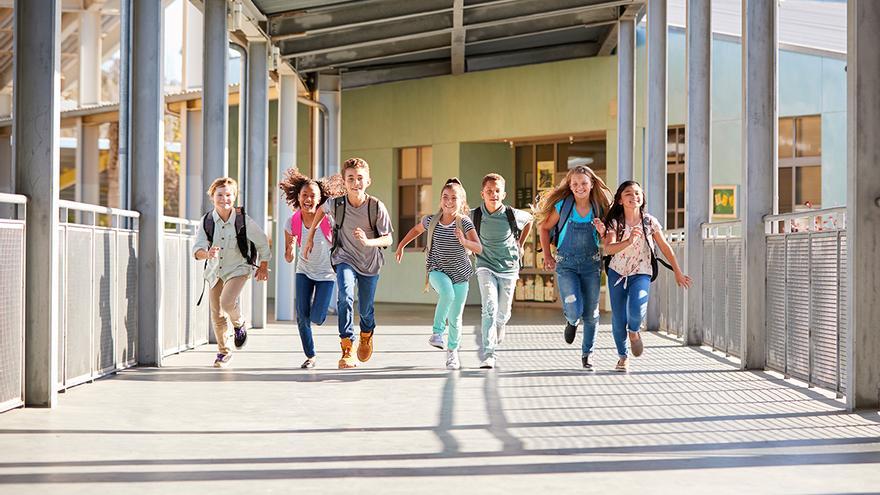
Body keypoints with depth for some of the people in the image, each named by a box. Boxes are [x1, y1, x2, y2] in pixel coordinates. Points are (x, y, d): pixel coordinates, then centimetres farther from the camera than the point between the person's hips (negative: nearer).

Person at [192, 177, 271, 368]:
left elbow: (262, 241, -3)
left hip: (238, 268, -3)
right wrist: (207, 254, -39)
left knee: (227, 301, -27)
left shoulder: (244, 220, -18)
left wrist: (264, 267, 7)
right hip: (215, 270, 3)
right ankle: (223, 351, 30)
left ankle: (239, 324, 7)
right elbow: (197, 250, -16)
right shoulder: (207, 220, -13)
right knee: (217, 315, 8)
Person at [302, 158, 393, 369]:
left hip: (370, 262, 1)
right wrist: (310, 237, 9)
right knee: (345, 297, -27)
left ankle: (366, 335, 50)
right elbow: (322, 209, 7)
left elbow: (388, 240, -16)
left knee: (365, 309, 15)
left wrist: (368, 242, -35)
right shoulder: (336, 204, -17)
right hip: (345, 258, 0)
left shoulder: (377, 207, -22)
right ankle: (347, 350, -26)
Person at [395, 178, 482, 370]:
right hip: (437, 270, 0)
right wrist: (401, 246, 23)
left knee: (455, 317, 5)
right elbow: (416, 229, 18)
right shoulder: (431, 221, -5)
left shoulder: (465, 223, -13)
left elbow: (479, 248, -24)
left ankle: (452, 351, 27)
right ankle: (437, 331, -15)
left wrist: (464, 241, -42)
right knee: (447, 293, -33)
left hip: (460, 273, 0)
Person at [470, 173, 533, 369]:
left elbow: (529, 219, 14)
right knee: (489, 307, -19)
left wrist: (520, 244, 15)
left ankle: (498, 328, 47)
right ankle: (488, 355, -20)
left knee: (503, 313, 9)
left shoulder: (513, 215, -10)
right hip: (486, 267, -1)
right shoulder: (475, 215, -10)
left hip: (509, 268, 1)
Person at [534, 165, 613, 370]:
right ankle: (571, 322, 24)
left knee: (591, 313, 6)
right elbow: (544, 228, 7)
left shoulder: (600, 207, 0)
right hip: (566, 265, -2)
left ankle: (587, 355, 24)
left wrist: (602, 232, -14)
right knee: (574, 310, -15)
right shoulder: (562, 206, -7)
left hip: (591, 263, 2)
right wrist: (547, 256, 3)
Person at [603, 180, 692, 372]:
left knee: (636, 310, -26)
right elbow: (609, 249, -21)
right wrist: (629, 241, -38)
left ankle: (634, 331, 10)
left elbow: (665, 248, 7)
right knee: (618, 319, 3)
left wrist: (678, 273, 12)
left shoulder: (650, 222, -3)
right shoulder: (615, 223, -6)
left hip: (641, 274, -1)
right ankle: (622, 357, 25)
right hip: (617, 273, 1)